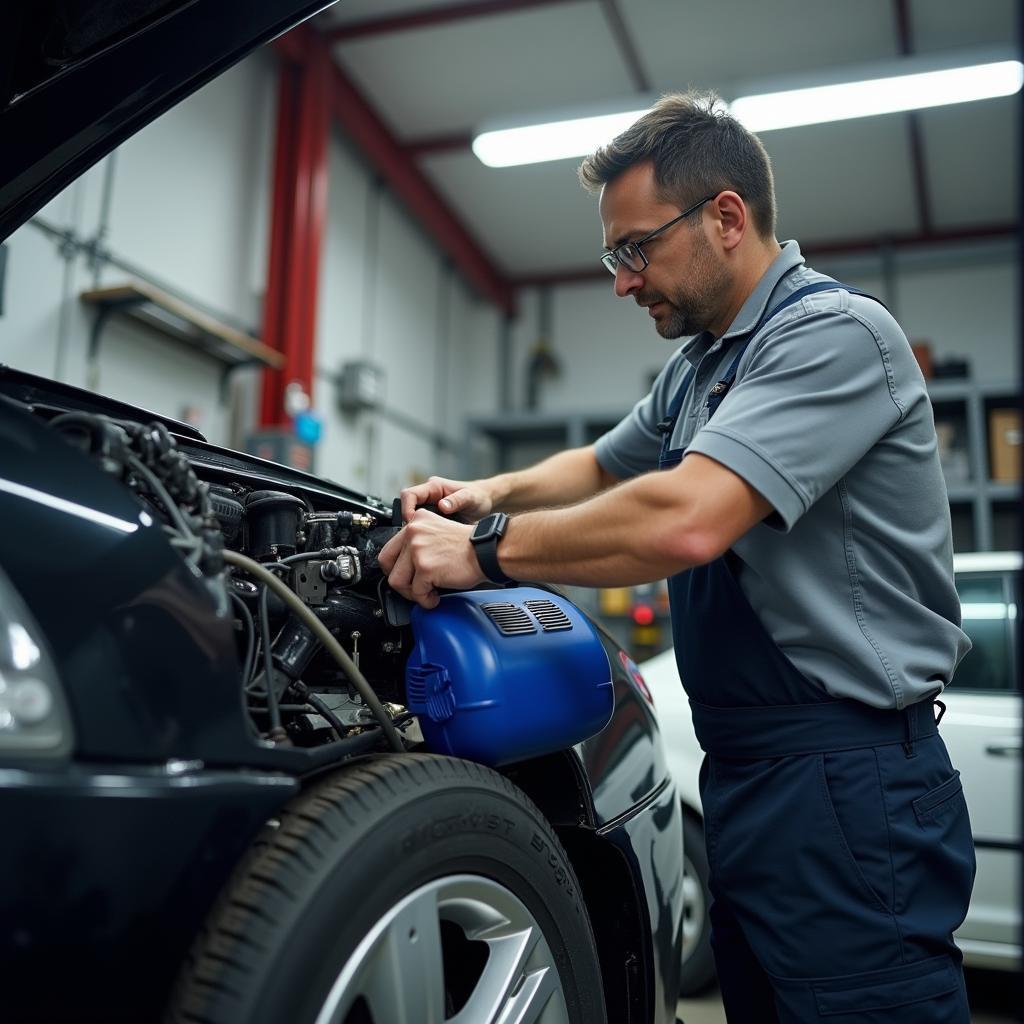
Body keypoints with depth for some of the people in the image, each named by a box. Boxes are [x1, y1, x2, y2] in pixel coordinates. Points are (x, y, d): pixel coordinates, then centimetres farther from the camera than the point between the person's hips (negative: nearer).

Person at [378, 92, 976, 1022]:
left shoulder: (835, 333, -16)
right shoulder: (696, 367, 15)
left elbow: (684, 521, -29)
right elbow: (601, 468, 28)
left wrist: (487, 551, -18)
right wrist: (495, 492, 8)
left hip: (844, 780, -9)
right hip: (742, 771, 9)